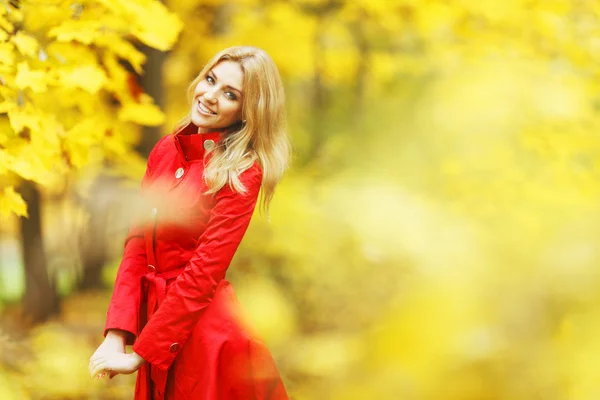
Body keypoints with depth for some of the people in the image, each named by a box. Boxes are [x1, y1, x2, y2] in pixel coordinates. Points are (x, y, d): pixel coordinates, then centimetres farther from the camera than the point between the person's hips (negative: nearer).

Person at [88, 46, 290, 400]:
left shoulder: (242, 173, -14)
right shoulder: (166, 150, 4)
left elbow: (204, 271, -18)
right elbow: (137, 243, 1)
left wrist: (141, 353, -18)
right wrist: (116, 337, -11)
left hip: (203, 327, -6)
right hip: (154, 312, 6)